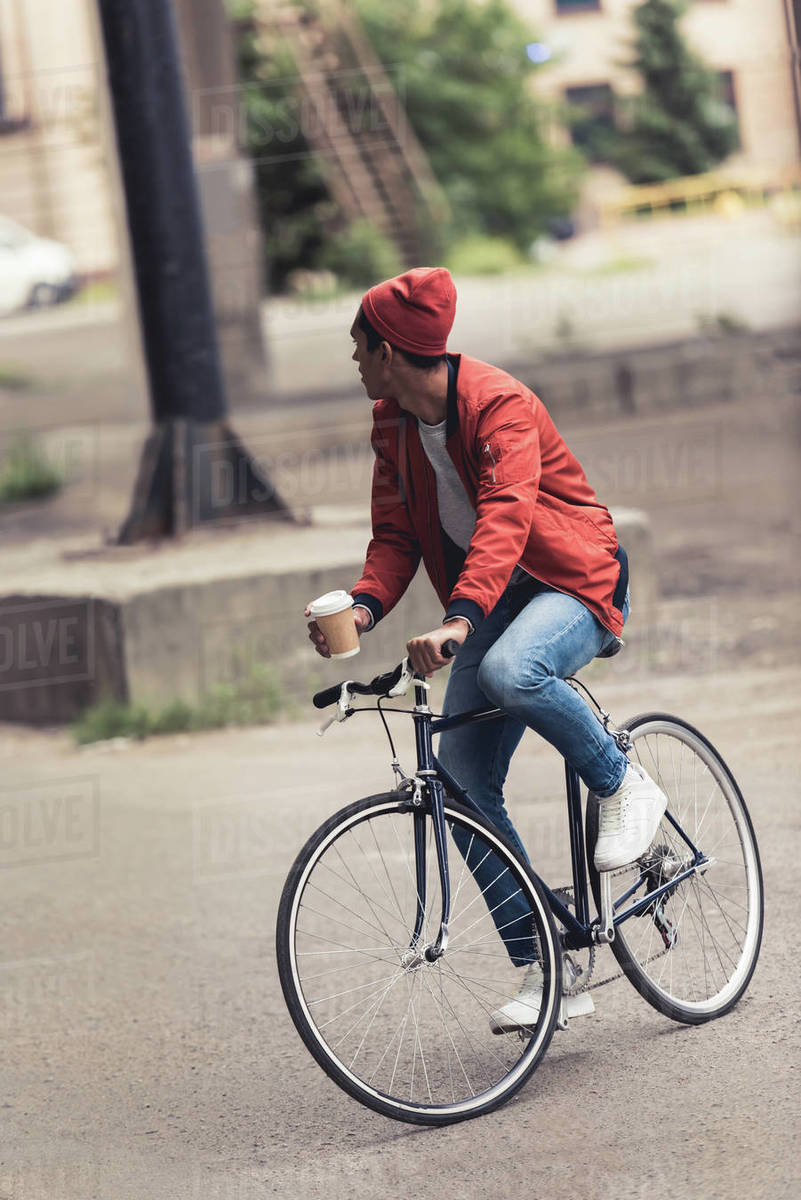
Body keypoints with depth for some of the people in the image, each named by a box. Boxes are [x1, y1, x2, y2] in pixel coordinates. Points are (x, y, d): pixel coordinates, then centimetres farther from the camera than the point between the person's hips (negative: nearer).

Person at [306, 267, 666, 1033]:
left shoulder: (500, 406, -22)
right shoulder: (392, 422, 3)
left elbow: (505, 518, -36)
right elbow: (395, 533, 4)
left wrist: (459, 619, -50)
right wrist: (365, 606, -18)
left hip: (572, 584, -7)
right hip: (490, 599, 7)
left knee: (510, 671, -41)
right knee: (462, 782, -7)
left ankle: (623, 787, -12)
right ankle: (544, 971, -1)